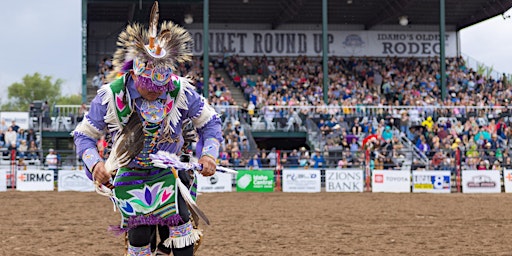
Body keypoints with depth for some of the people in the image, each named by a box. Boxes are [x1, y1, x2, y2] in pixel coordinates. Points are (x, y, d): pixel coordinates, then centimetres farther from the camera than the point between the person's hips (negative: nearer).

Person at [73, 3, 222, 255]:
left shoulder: (181, 91, -16)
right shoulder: (111, 95, -19)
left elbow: (210, 122, -3)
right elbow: (84, 135, -9)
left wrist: (209, 154, -20)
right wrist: (94, 163, -28)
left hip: (167, 171, 1)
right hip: (130, 175, -1)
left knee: (181, 225, -16)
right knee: (139, 236, -12)